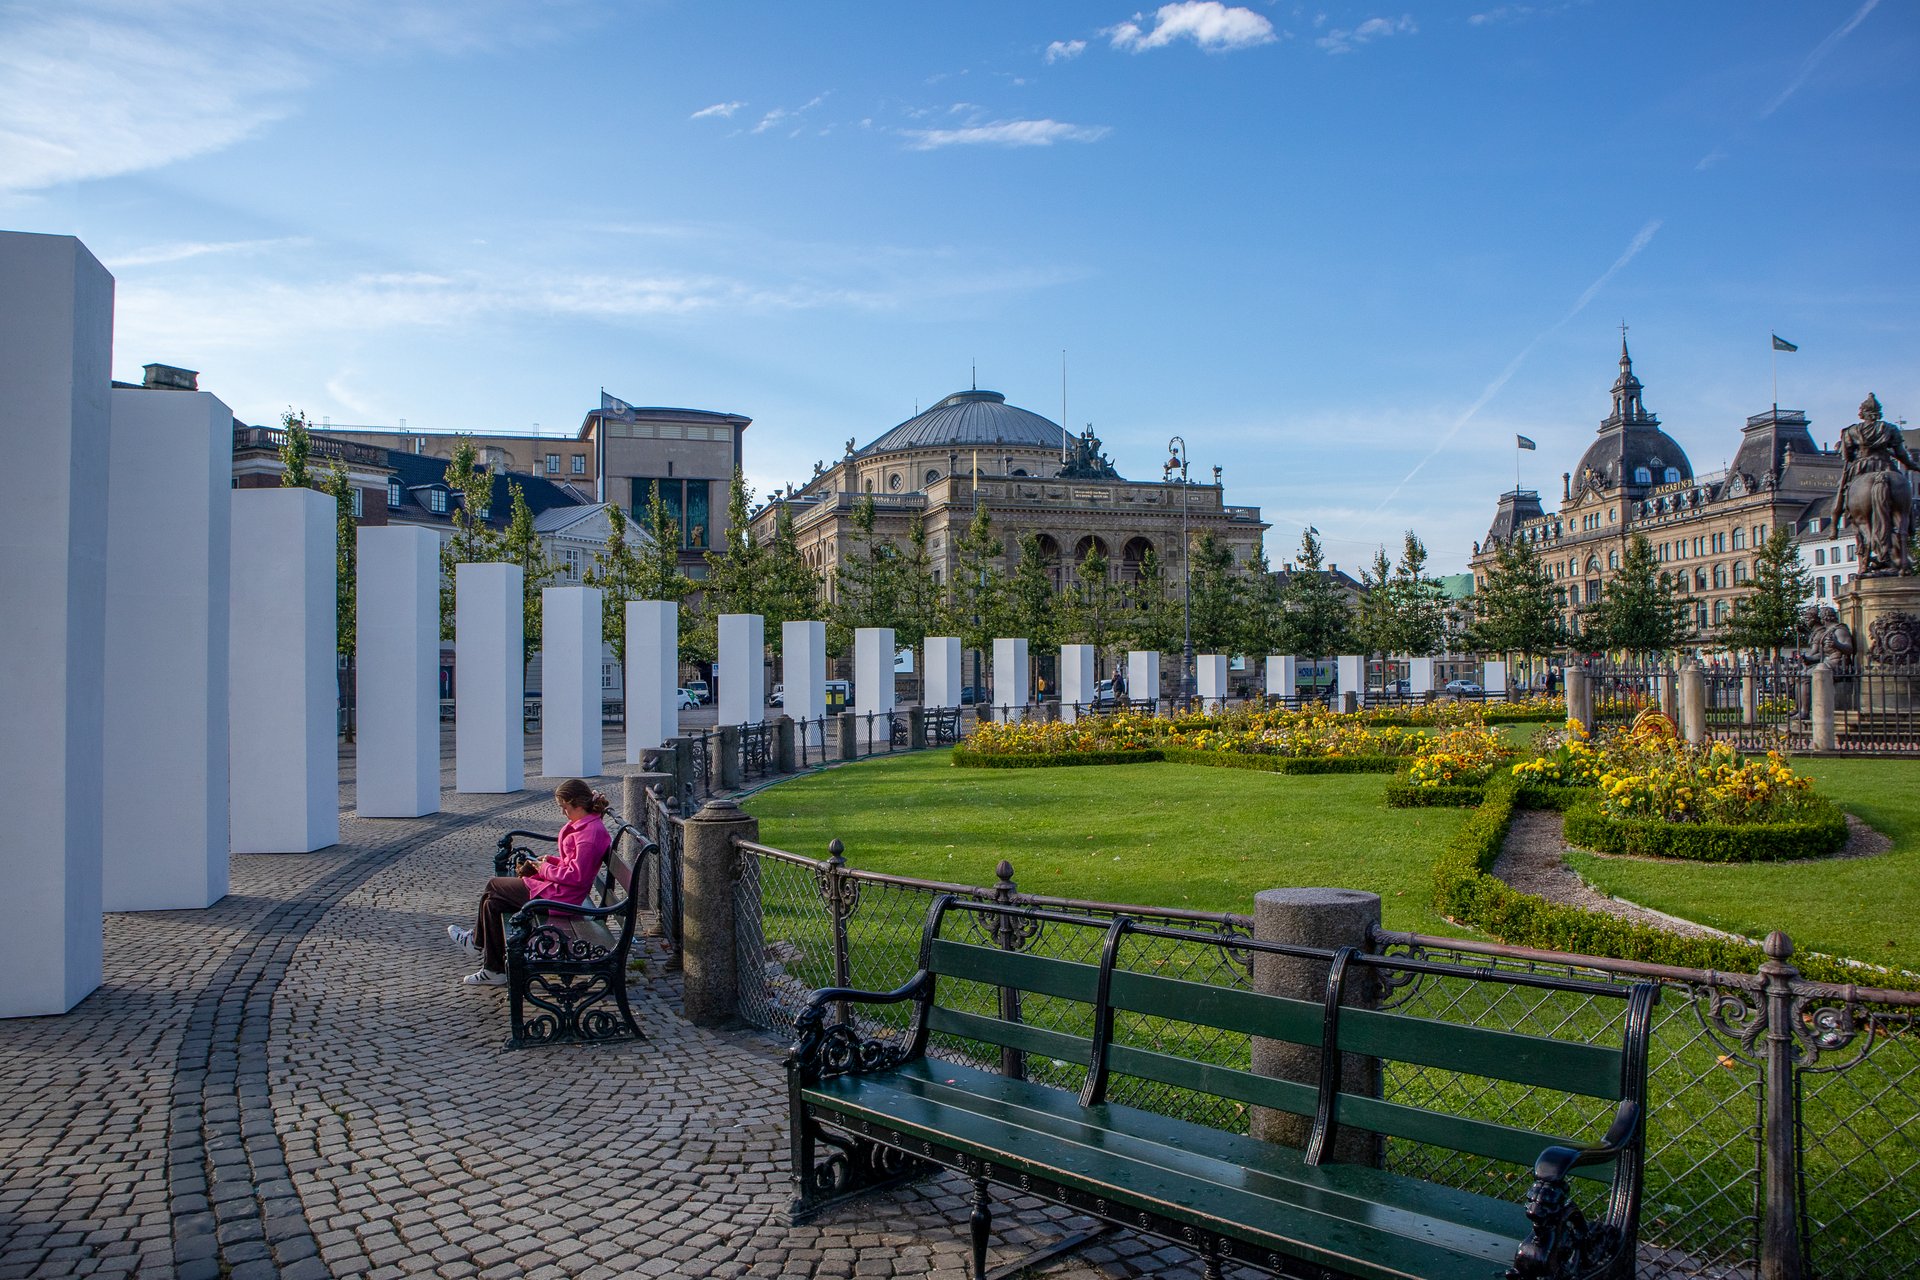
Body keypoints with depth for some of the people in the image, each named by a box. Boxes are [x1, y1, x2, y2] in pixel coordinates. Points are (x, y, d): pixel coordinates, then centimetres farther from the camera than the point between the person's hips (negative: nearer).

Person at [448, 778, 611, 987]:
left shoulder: (590, 832, -23)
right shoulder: (587, 825, 9)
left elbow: (577, 875, -25)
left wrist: (546, 869, -13)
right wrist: (551, 860, 6)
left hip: (560, 896, -10)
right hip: (558, 888, 10)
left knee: (493, 886, 3)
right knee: (492, 903, 9)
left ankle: (478, 941, 27)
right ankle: (493, 970, 17)